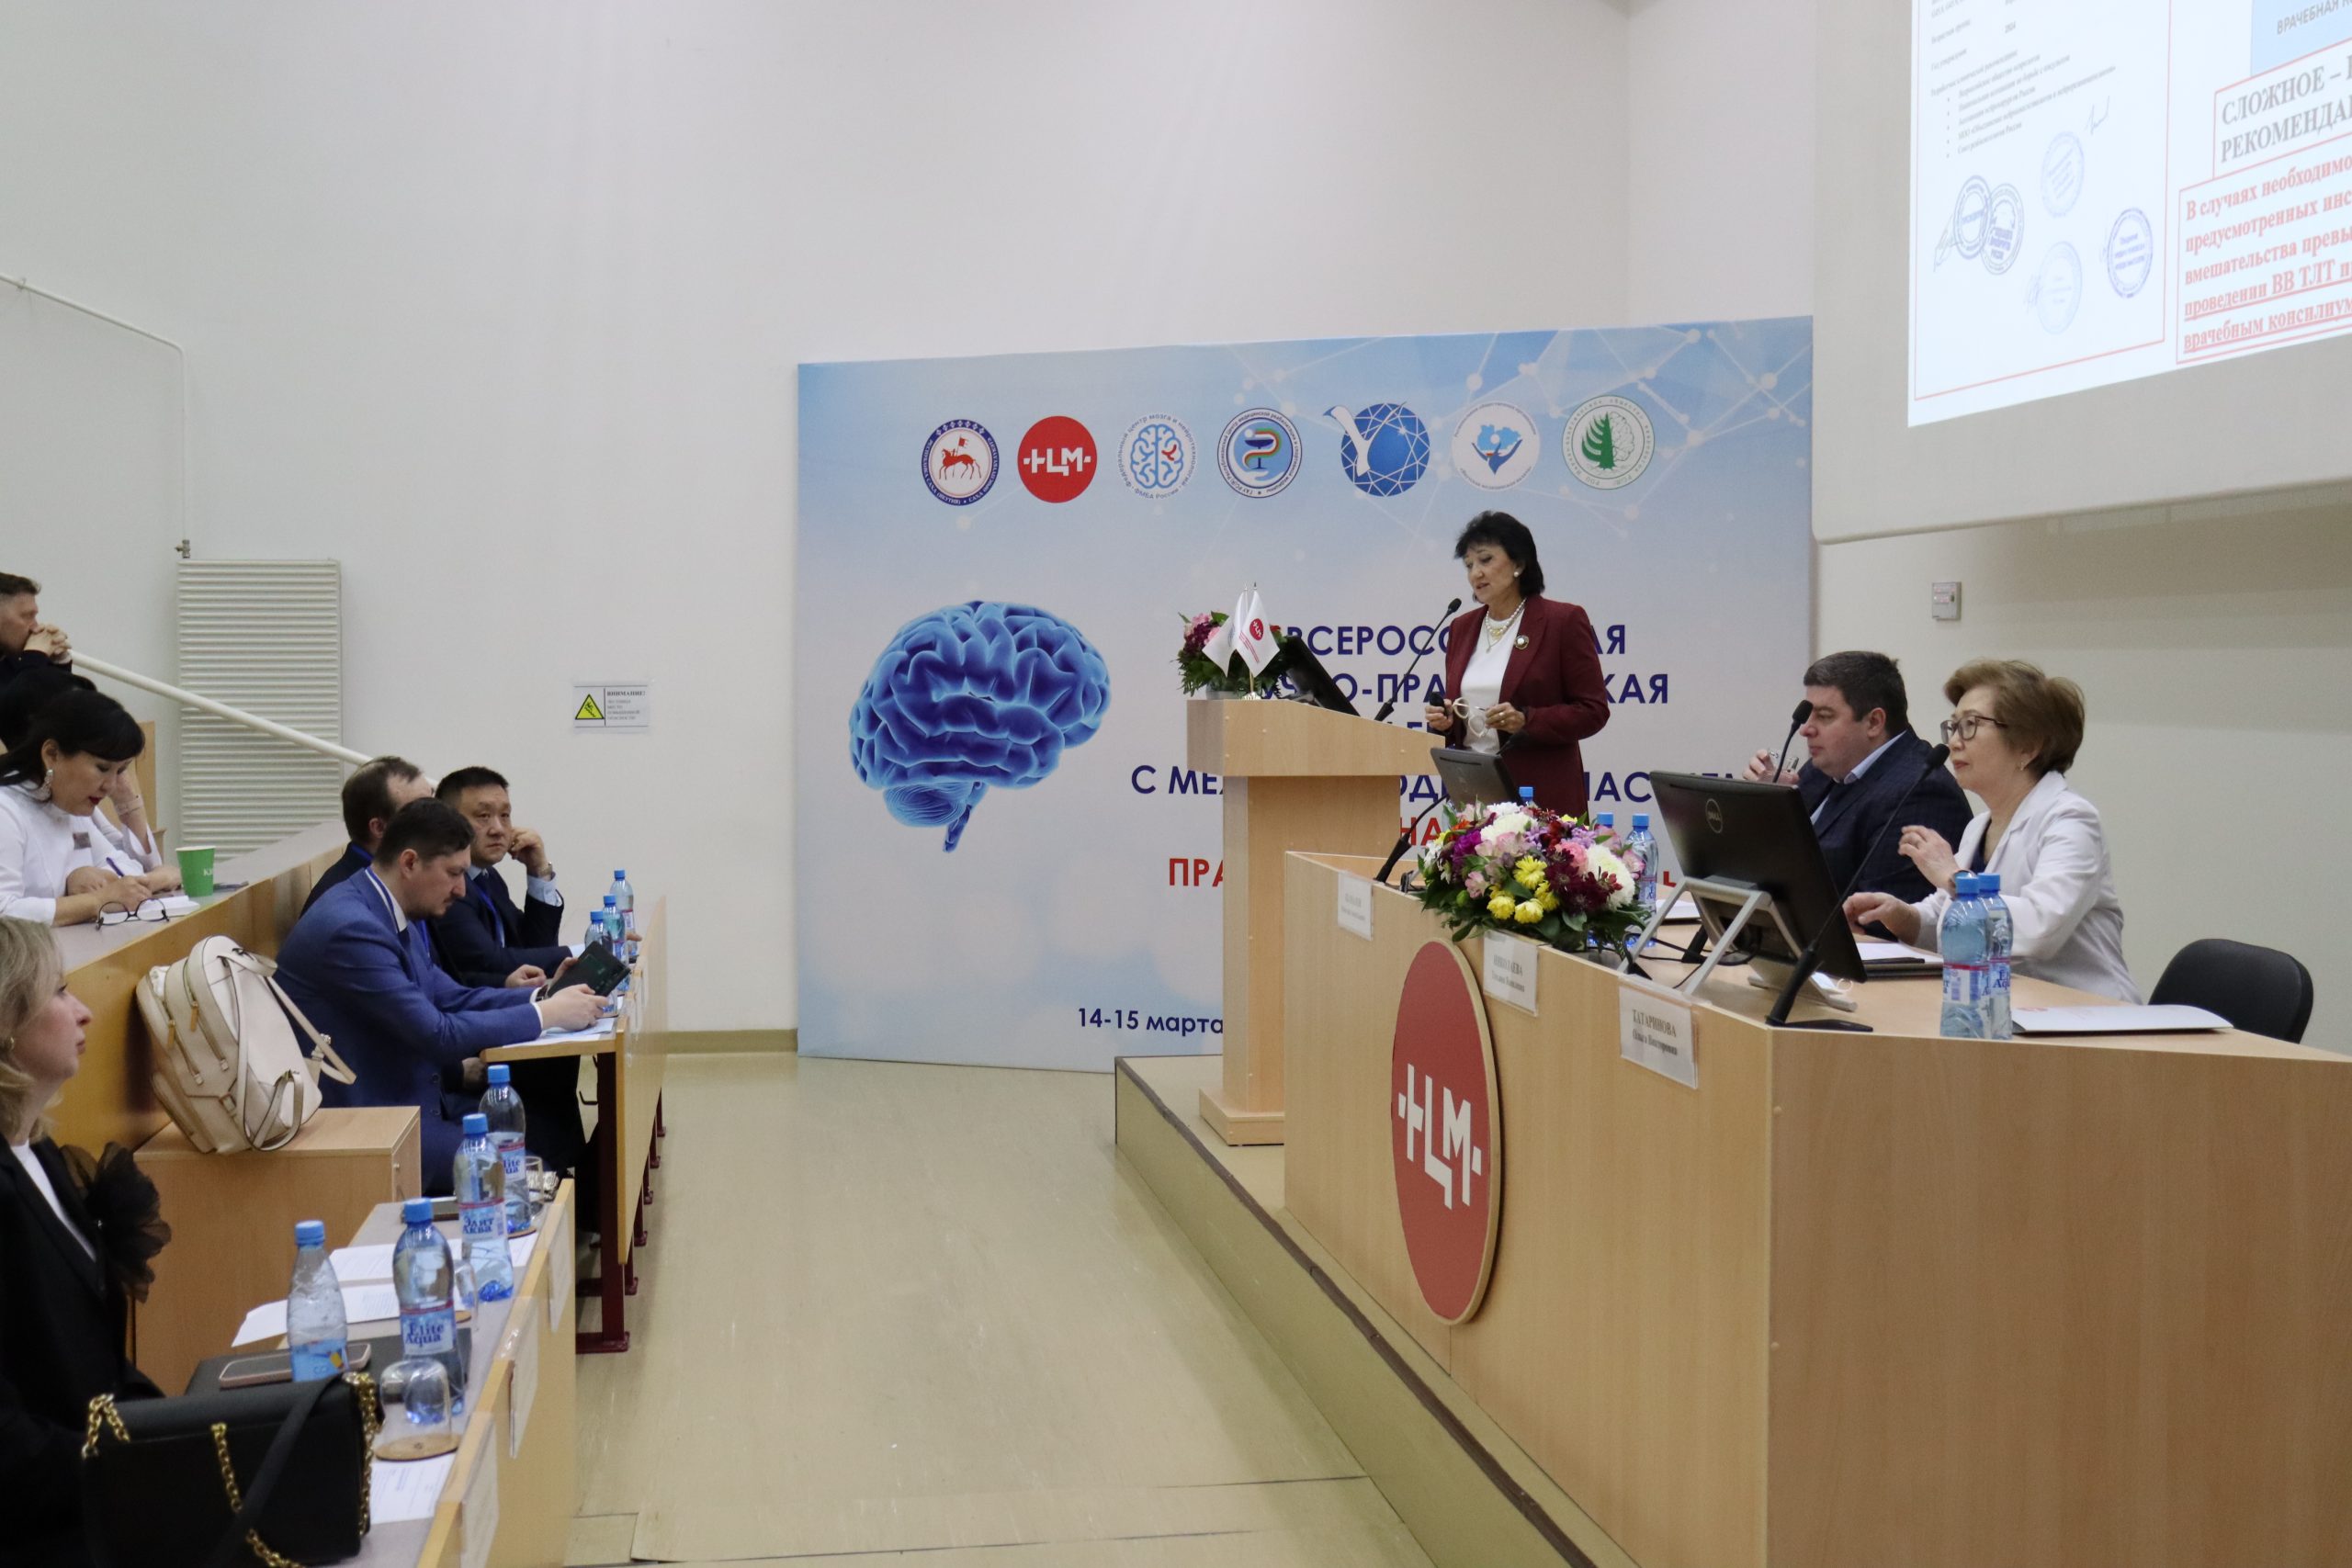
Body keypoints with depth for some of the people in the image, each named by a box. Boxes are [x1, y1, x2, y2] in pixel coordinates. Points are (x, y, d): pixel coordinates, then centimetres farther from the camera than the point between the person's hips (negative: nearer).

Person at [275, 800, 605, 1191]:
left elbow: (451, 997, 16)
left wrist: (544, 997, 2)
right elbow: (438, 1035, -23)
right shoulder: (350, 928, -23)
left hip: (417, 1096, 9)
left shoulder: (389, 913, 7)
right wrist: (545, 1015, -15)